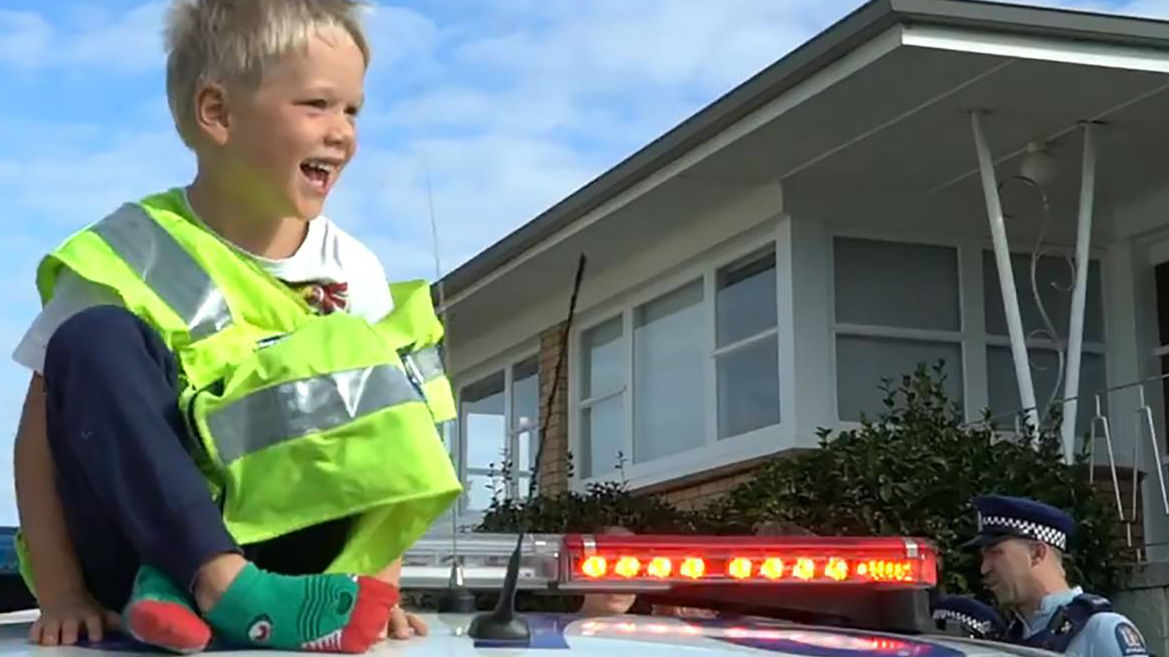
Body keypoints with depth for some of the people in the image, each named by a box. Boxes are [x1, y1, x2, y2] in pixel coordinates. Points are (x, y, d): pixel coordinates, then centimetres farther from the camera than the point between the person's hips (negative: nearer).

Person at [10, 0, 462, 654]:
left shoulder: (354, 272, 2)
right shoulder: (132, 253, -7)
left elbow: (385, 445, 2)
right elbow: (45, 426, -8)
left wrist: (378, 584, -10)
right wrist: (61, 592, -16)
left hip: (278, 546, 2)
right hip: (139, 544, -2)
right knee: (98, 342, -24)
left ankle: (178, 591, -25)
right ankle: (227, 588, -36)